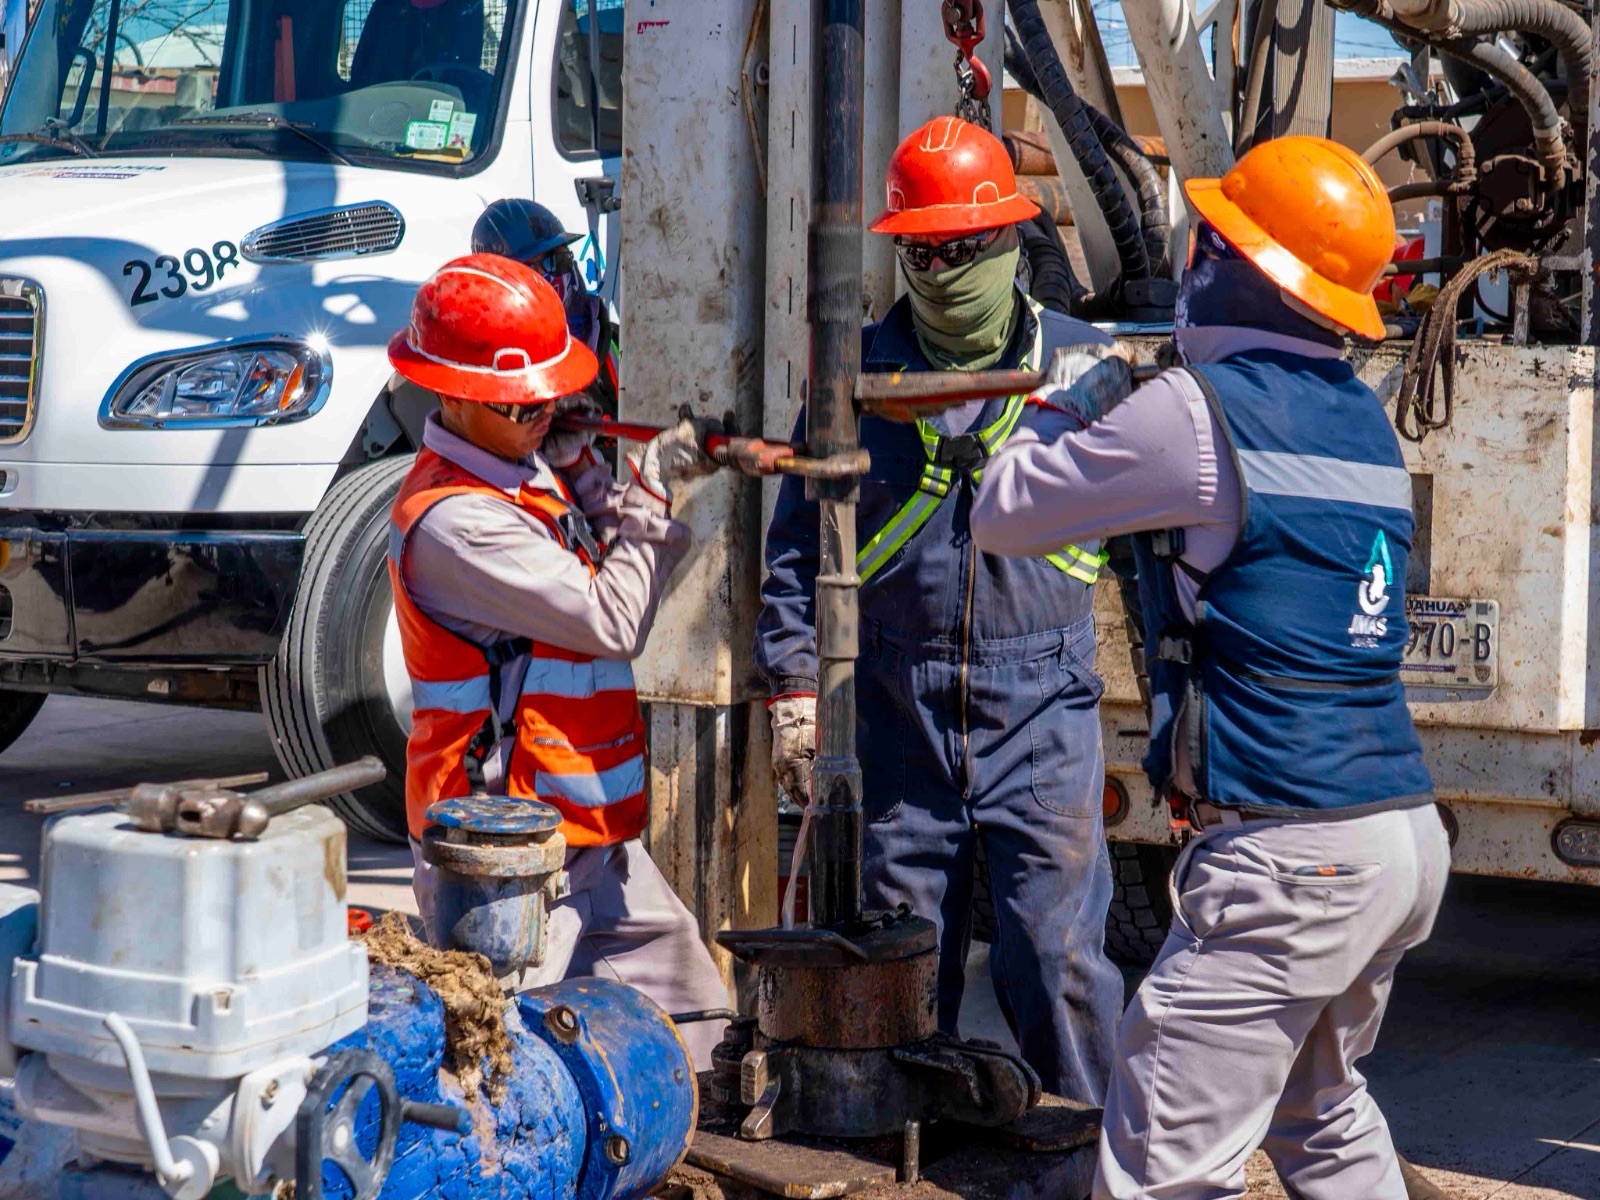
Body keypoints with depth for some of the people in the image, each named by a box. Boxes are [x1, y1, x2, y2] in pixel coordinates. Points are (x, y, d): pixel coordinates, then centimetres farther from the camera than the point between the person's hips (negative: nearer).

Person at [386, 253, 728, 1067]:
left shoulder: (536, 472, 10)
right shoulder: (453, 520, -20)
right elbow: (614, 621, -20)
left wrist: (579, 466, 0)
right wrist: (651, 488, -9)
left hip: (596, 836, 9)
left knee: (693, 1028, 13)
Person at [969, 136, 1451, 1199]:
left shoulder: (1195, 411, -12)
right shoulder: (1364, 418, 12)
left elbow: (1004, 516, -2)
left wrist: (1070, 405, 16)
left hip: (1288, 853, -9)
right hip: (1408, 835, 9)